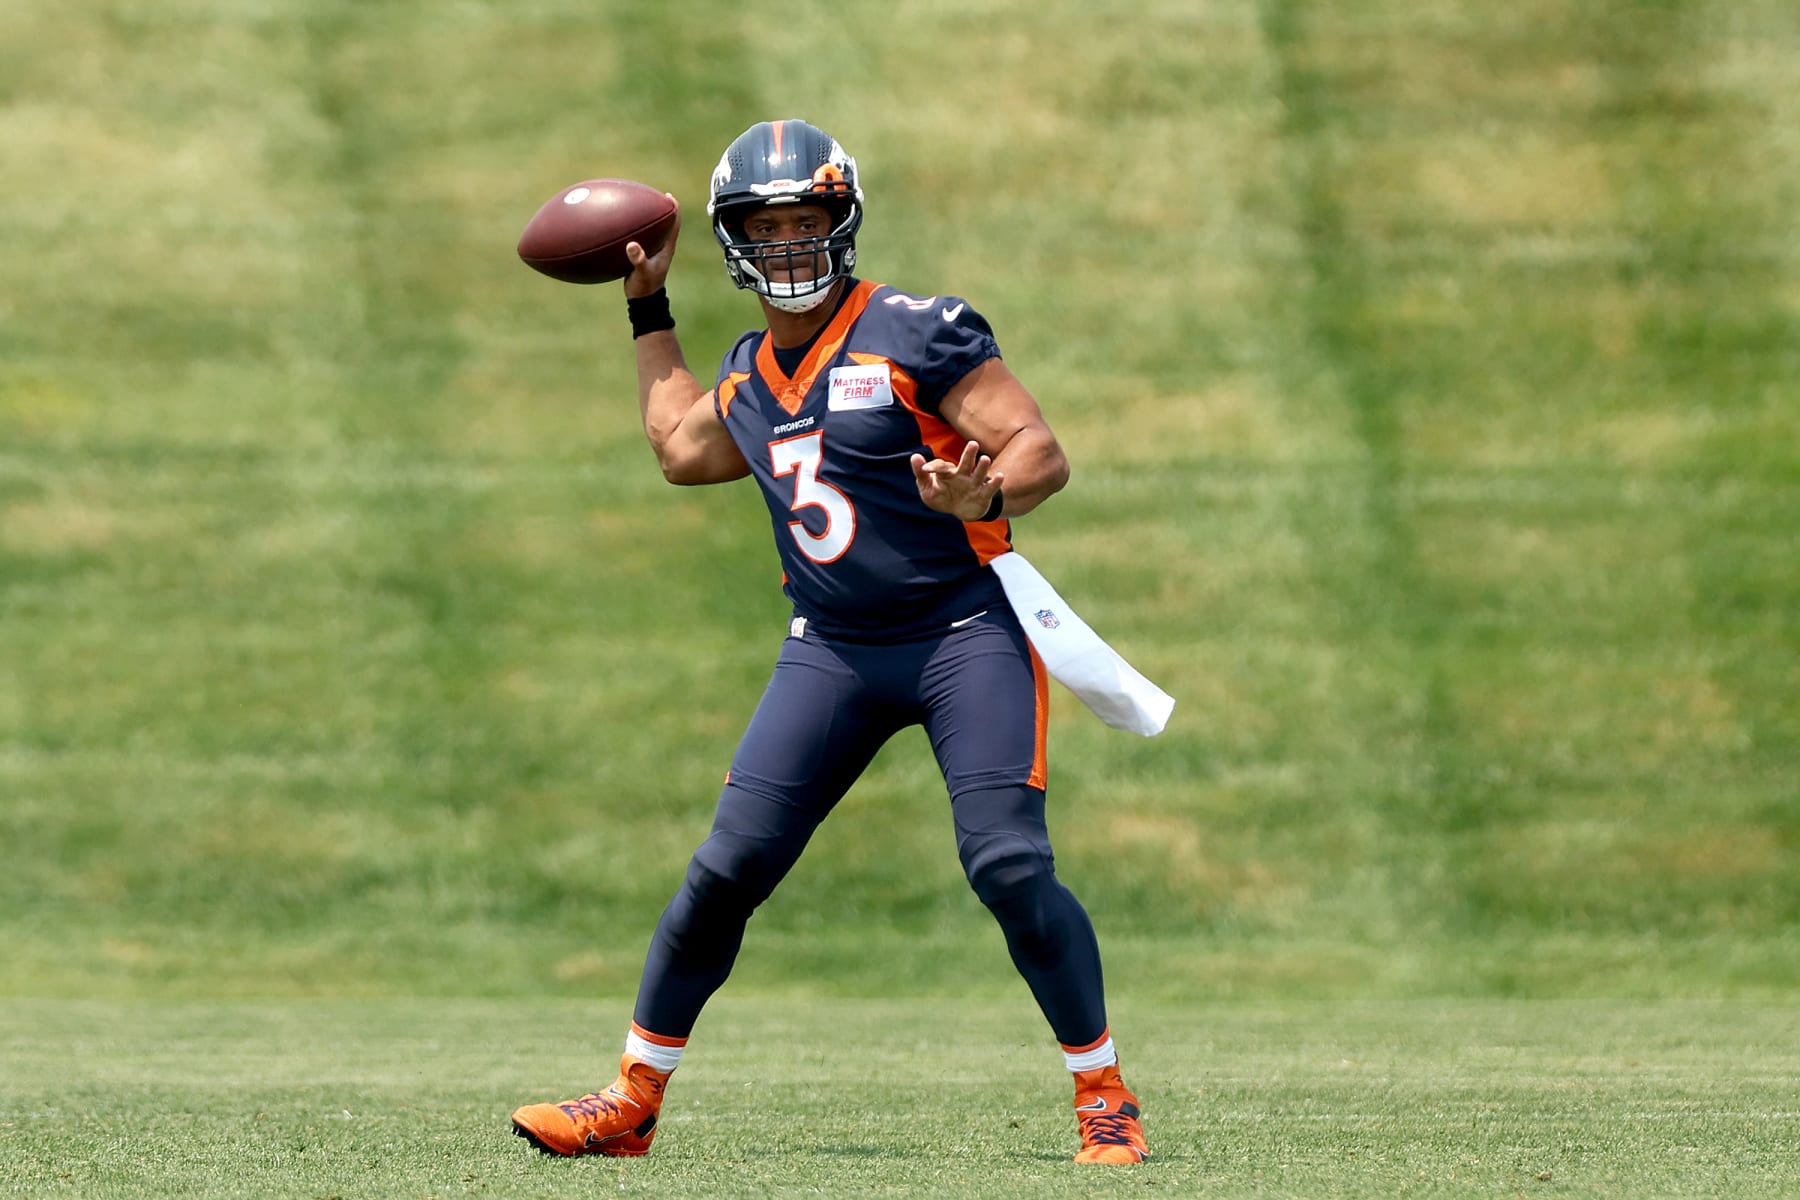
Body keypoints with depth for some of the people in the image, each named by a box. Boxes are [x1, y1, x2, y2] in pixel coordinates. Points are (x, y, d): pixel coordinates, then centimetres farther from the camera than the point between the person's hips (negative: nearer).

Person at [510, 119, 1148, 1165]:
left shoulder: (914, 334, -9)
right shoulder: (749, 376, 12)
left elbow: (1043, 451, -12)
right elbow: (682, 449, 34)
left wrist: (984, 496, -34)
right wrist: (650, 311, 31)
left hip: (967, 633, -5)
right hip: (833, 649, 6)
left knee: (1009, 865, -18)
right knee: (728, 870, -1)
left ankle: (1105, 1096, -3)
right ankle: (631, 1104, 9)